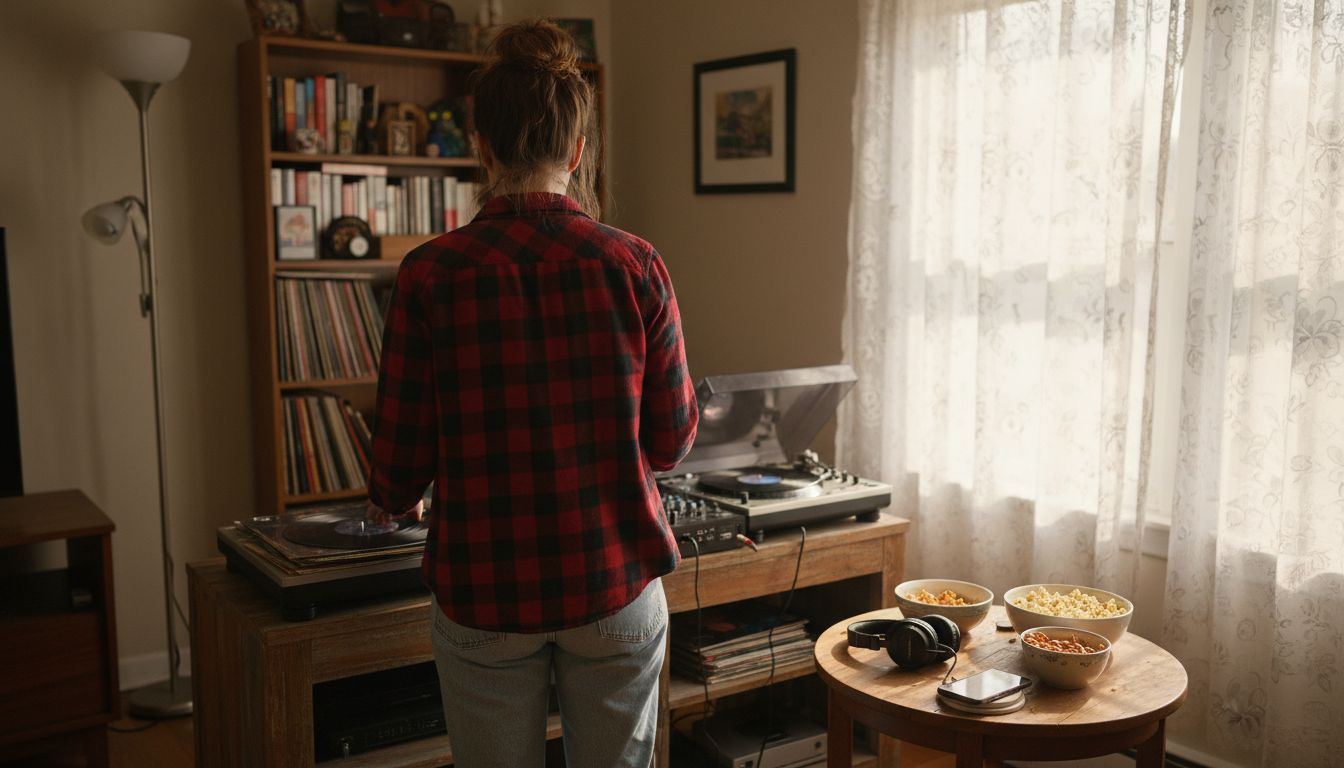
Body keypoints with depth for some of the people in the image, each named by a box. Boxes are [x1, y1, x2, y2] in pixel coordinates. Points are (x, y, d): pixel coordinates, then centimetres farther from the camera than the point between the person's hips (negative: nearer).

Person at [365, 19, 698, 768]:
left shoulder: (431, 275, -10)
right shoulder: (634, 265, -8)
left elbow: (404, 455, -4)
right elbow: (673, 439, 0)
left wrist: (389, 503, 20)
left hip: (486, 592, 0)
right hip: (616, 586, 1)